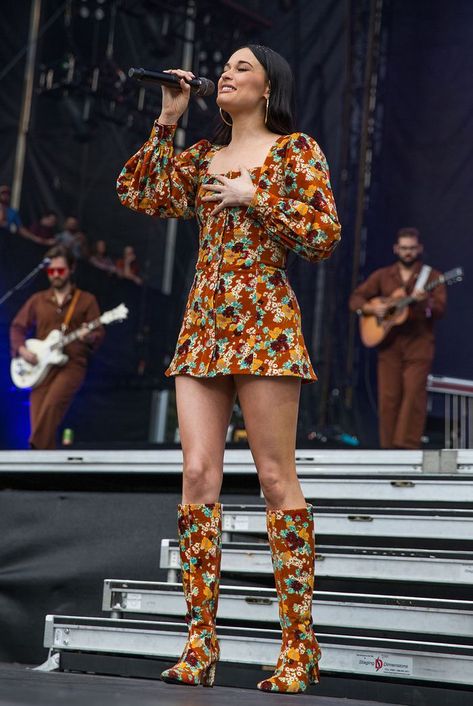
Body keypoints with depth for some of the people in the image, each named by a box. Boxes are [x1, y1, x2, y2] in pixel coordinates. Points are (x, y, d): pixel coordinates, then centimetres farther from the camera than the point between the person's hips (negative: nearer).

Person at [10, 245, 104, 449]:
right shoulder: (37, 300, 15)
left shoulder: (86, 300, 7)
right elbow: (17, 326, 17)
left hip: (72, 363, -3)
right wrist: (21, 349, -1)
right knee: (38, 419, -8)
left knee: (52, 404, -28)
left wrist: (89, 337, -21)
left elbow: (98, 333, 2)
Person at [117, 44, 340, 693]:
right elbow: (136, 193, 14)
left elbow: (324, 236, -3)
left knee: (276, 478, -7)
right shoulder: (203, 157, 20)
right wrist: (167, 120, 11)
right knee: (198, 475, -3)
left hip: (264, 323, -5)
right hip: (202, 326, 5)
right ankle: (199, 646, -2)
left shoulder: (296, 148, 5)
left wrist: (255, 197, -10)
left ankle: (299, 646, -2)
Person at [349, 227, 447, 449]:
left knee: (413, 393, -14)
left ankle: (407, 445, -13)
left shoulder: (432, 277, 5)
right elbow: (355, 299, 12)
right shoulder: (382, 276, 13)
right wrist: (372, 308, -7)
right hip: (389, 344, 3)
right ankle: (389, 446, 6)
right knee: (388, 397, 0)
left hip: (419, 343, -2)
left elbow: (440, 310, -6)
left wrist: (425, 301, -27)